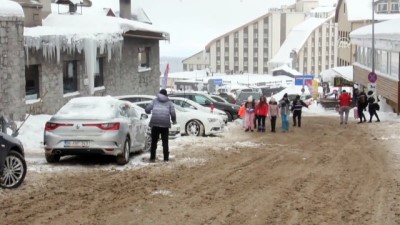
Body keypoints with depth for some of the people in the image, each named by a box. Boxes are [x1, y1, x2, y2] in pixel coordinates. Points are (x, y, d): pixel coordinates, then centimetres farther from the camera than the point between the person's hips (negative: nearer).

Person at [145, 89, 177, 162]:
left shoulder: (155, 101, 12)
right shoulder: (169, 103, 11)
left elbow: (147, 109, 6)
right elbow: (173, 113, 2)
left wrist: (149, 112, 29)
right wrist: (174, 120, 21)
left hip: (155, 123, 0)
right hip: (165, 124, 0)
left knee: (154, 141, 6)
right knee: (165, 142, 7)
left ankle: (152, 158, 3)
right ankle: (166, 158, 3)